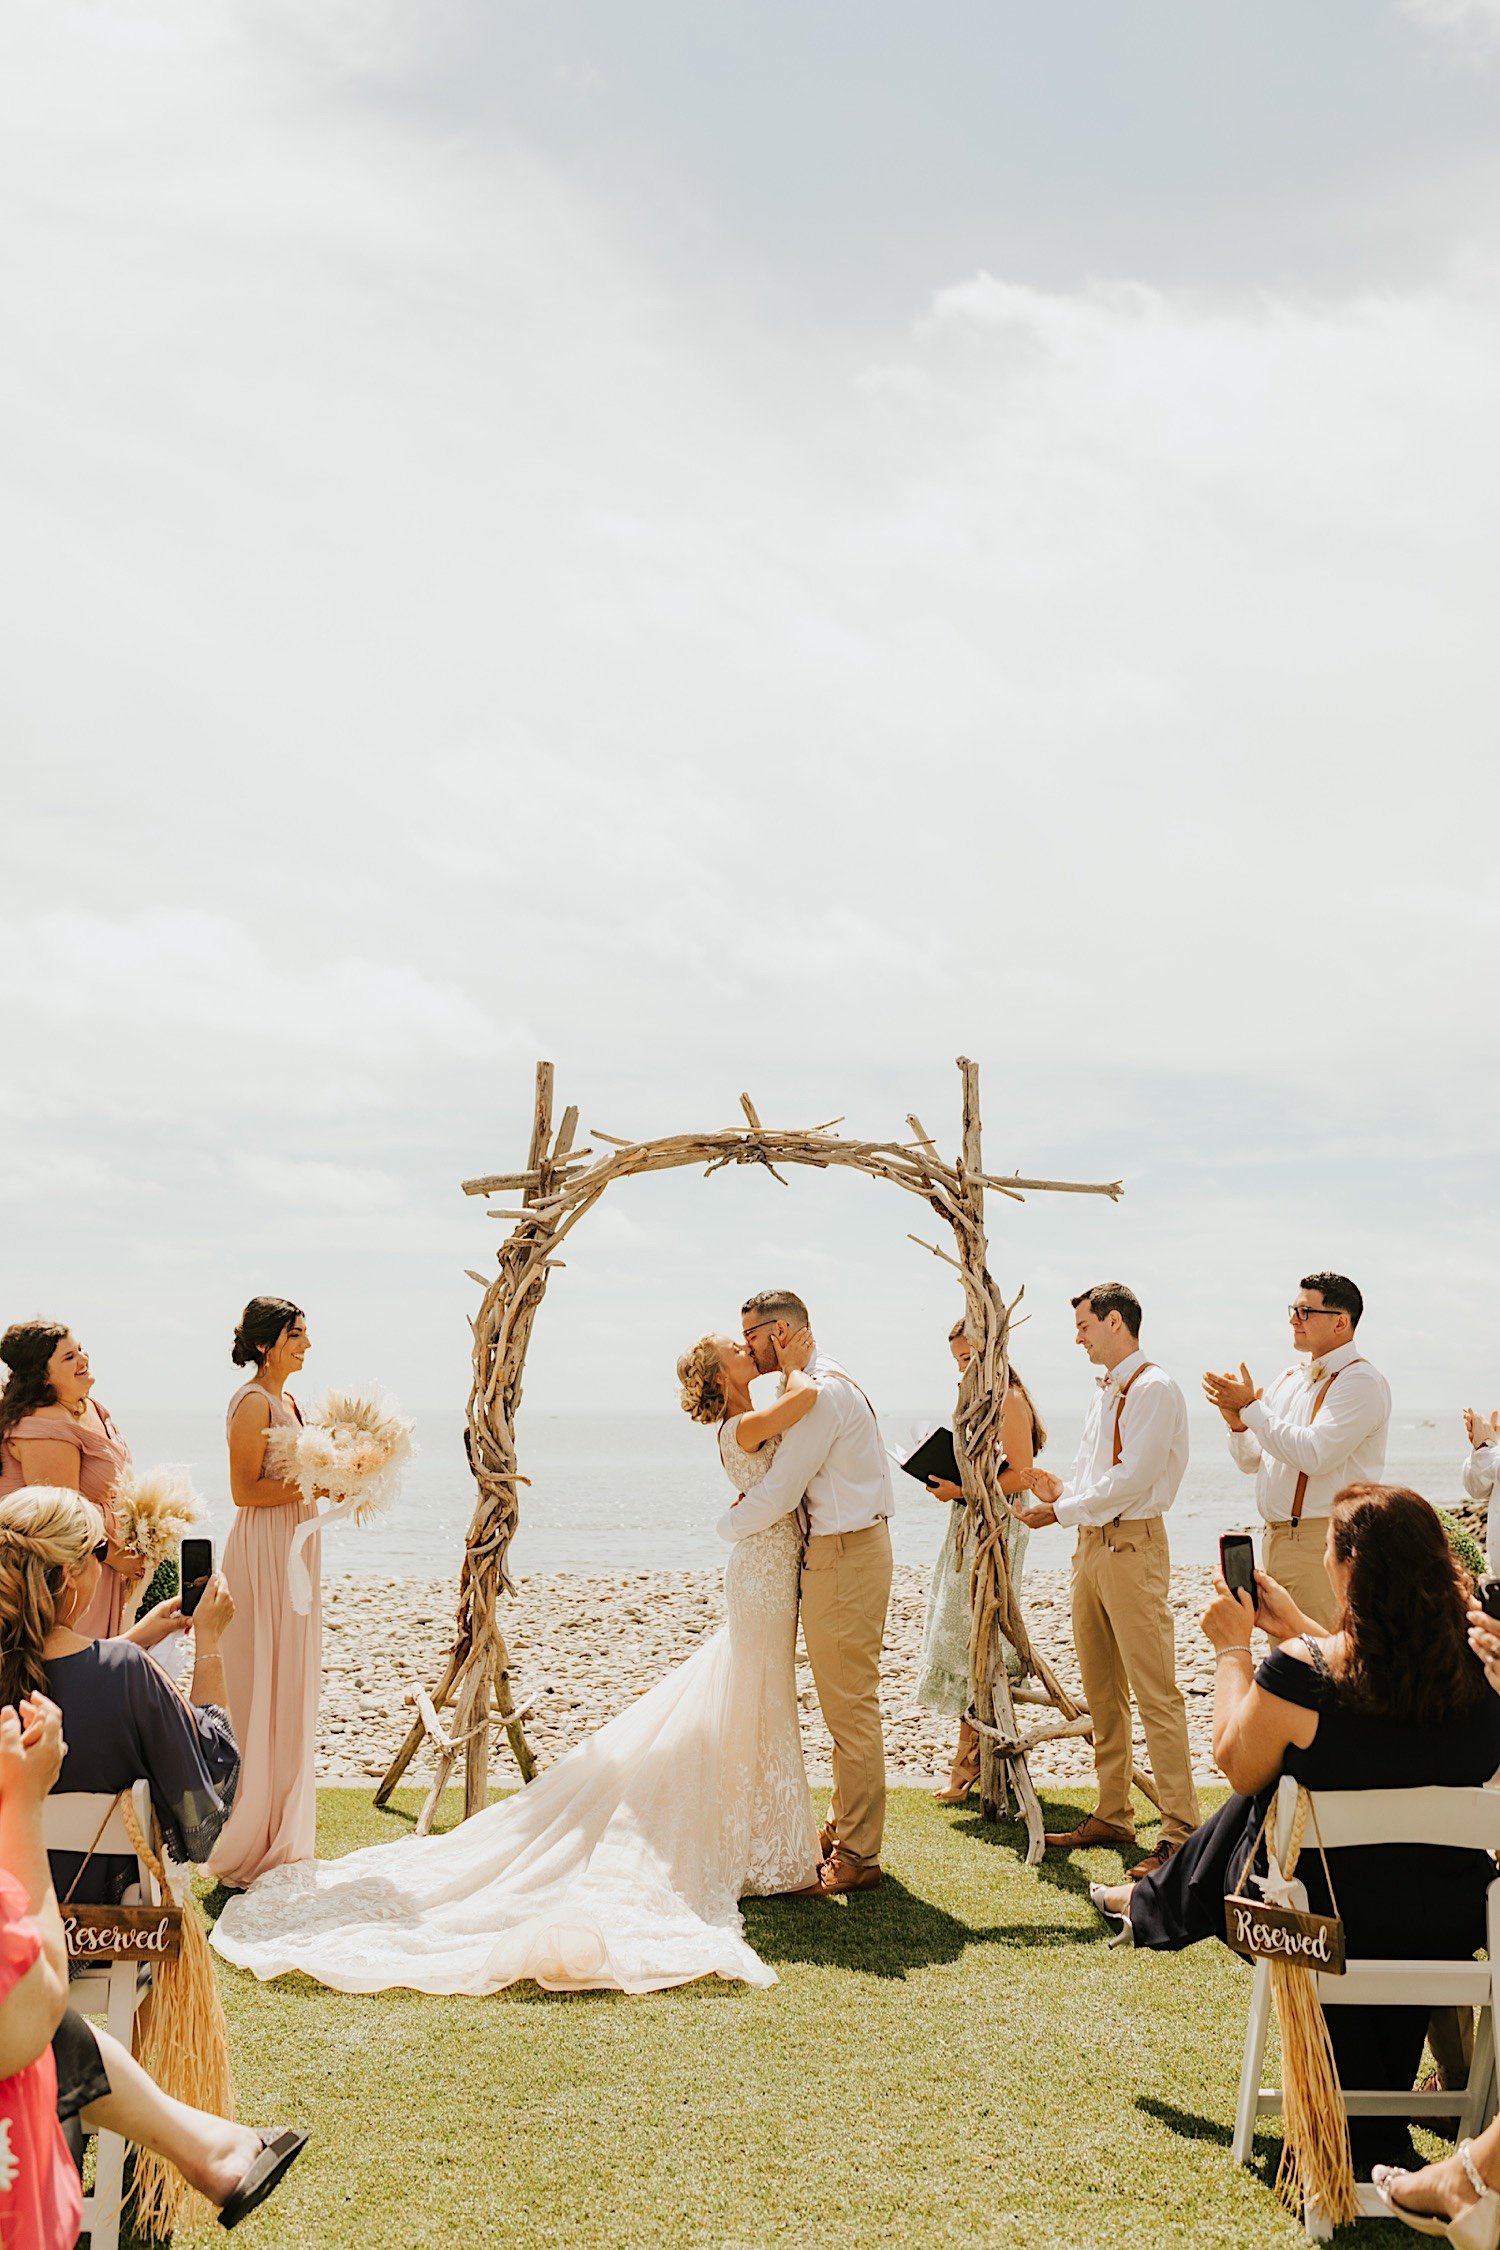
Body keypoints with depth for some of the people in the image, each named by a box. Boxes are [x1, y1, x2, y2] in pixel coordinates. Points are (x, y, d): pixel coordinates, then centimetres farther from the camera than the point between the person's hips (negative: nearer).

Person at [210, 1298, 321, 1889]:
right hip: (262, 1555, -10)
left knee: (291, 1697, 14)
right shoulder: (253, 1402, -14)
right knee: (264, 1700, -4)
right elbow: (245, 1489, -19)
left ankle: (283, 1836, 24)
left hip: (292, 1552, 10)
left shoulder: (285, 1400, 14)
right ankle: (250, 1852, 5)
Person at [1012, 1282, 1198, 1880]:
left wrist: (1059, 1511, -11)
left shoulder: (1153, 1389, -11)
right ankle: (1112, 1816, 22)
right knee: (1101, 1691, 13)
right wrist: (1062, 1492, 2)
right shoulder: (1105, 1393, 18)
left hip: (1132, 1545, -10)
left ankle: (1180, 1833, -5)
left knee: (1154, 1691, -8)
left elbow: (1130, 1481, -17)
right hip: (1092, 1544, 10)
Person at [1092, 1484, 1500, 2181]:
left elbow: (1237, 1768, -7)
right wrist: (1298, 1626, 16)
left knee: (1245, 1817, 26)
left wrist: (1234, 1648, 3)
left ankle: (1152, 1907, 56)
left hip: (1325, 1924, -3)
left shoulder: (1298, 1672, -26)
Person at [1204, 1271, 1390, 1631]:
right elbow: (1251, 1461, 19)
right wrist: (1236, 1422, -2)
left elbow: (1314, 1455, -22)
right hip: (1276, 1540, 8)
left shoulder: (1360, 1382, -10)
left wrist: (1251, 1408, -16)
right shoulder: (1288, 1379, 16)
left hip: (1324, 1543, -8)